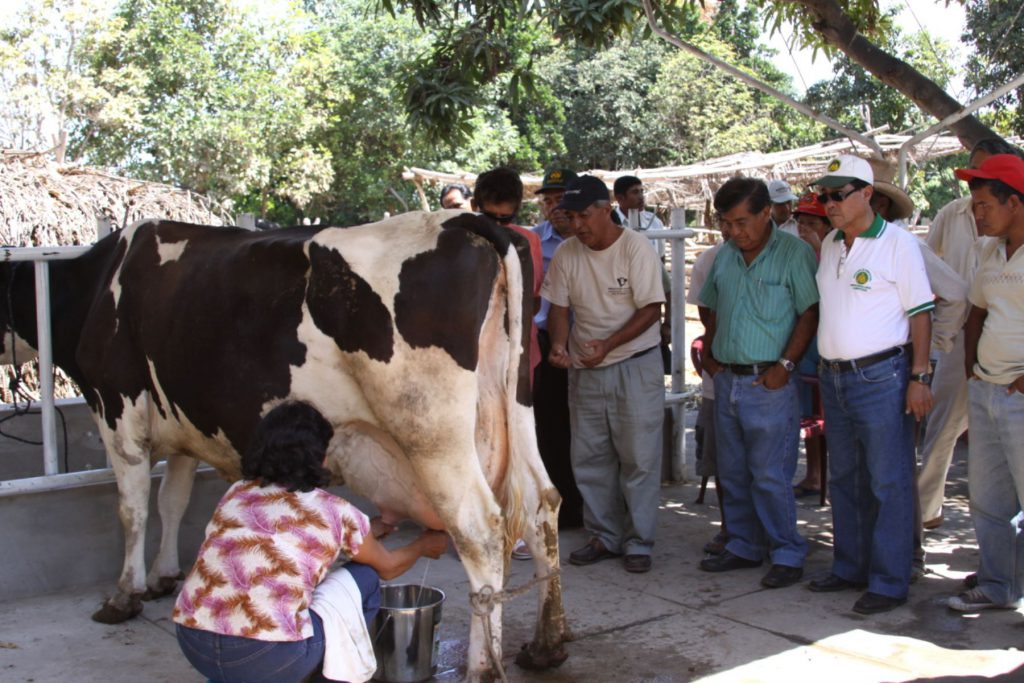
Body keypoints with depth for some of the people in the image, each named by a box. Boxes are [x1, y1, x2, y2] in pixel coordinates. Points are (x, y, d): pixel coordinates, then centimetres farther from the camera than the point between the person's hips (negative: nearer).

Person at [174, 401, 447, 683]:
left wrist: (363, 531, 45)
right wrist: (423, 545, 44)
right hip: (270, 658, -5)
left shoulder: (236, 493, 16)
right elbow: (388, 566, 23)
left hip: (192, 646, 5)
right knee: (363, 579, 15)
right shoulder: (335, 512, 4)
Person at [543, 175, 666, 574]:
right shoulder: (566, 254, 2)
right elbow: (559, 307, 6)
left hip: (635, 366, -5)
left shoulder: (635, 248, -12)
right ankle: (604, 537, 24)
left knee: (639, 459, 0)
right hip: (584, 370, 5)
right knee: (590, 460, 10)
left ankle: (638, 543, 12)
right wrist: (558, 344, -14)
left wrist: (608, 343, -24)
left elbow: (651, 310, -14)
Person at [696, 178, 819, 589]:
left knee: (770, 476, -3)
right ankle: (744, 547, 25)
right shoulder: (724, 257, 11)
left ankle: (787, 555, 9)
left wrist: (785, 364, -16)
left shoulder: (794, 253, -8)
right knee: (733, 474, 13)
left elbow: (810, 313, -11)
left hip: (768, 383, -7)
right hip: (727, 381, 7)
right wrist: (710, 355, 11)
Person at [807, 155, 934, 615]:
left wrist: (919, 377, -13)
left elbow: (920, 312, -8)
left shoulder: (898, 243, -7)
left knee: (889, 484, -1)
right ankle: (850, 568, 26)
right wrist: (823, 370, 15)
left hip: (881, 377, -7)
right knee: (844, 480, 14)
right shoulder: (829, 245, 12)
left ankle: (889, 582, 6)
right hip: (834, 378, 7)